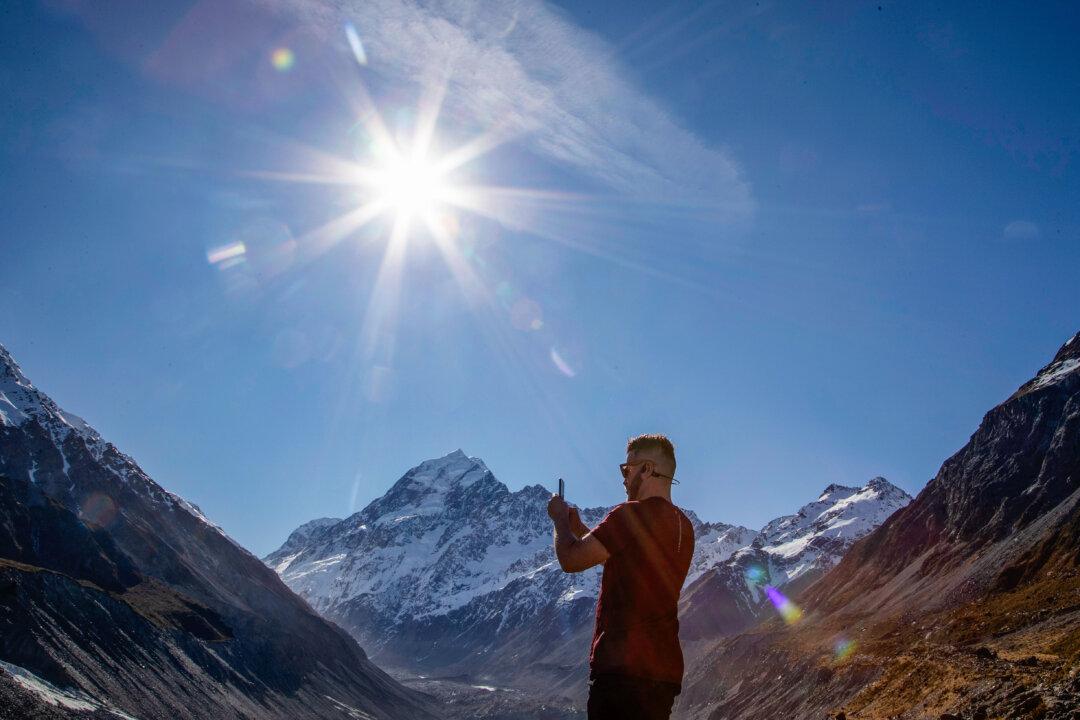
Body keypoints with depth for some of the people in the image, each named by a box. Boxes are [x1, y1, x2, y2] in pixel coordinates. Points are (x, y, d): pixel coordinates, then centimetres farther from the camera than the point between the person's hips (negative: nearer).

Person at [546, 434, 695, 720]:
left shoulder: (631, 514, -14)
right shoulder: (683, 526, 14)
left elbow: (571, 560, -13)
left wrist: (560, 519, 7)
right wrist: (578, 528, 25)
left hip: (625, 666, -9)